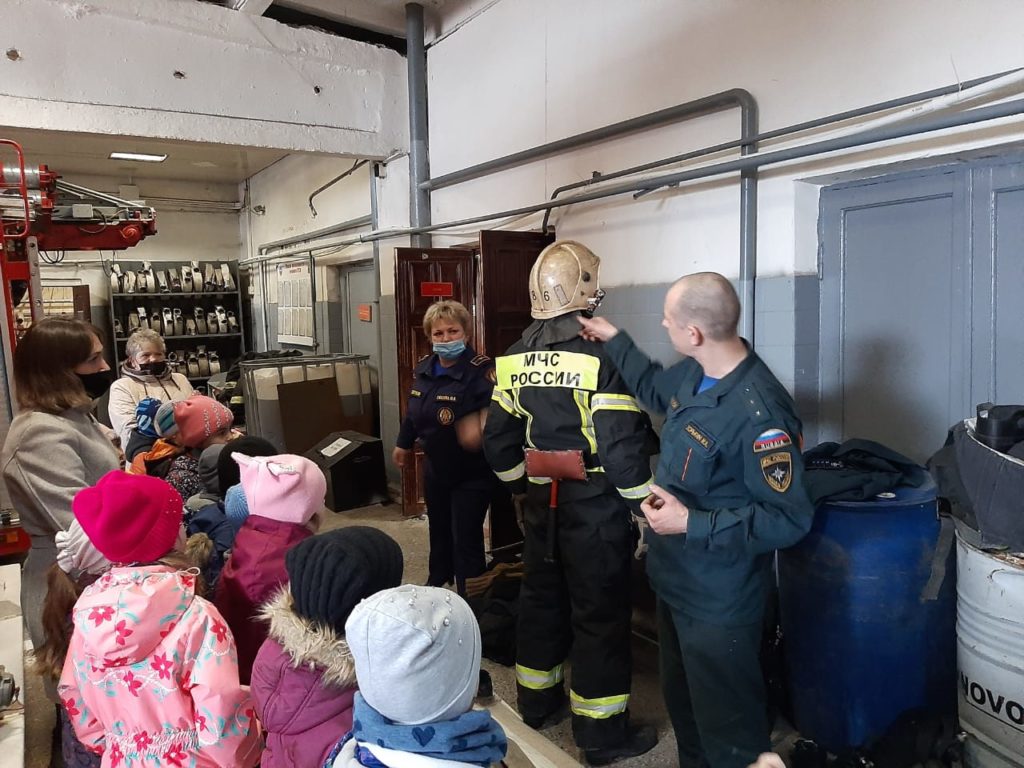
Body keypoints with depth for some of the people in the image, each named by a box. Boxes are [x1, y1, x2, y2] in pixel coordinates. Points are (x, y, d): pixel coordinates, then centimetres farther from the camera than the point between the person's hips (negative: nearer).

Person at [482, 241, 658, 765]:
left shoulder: (516, 357, 2)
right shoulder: (602, 352, -18)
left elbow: (497, 439, 6)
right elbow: (622, 444, -22)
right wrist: (645, 504, -9)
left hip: (541, 502, 6)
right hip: (596, 507, -6)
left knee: (541, 598, 20)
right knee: (600, 613, 6)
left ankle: (536, 699, 38)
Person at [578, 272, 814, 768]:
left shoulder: (760, 413, -30)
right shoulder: (692, 373, -4)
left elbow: (788, 519, -27)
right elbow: (654, 389, 21)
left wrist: (692, 525, -27)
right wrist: (614, 341, 21)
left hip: (718, 602, -9)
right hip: (675, 580, 9)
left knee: (727, 725, 12)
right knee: (681, 702, 29)